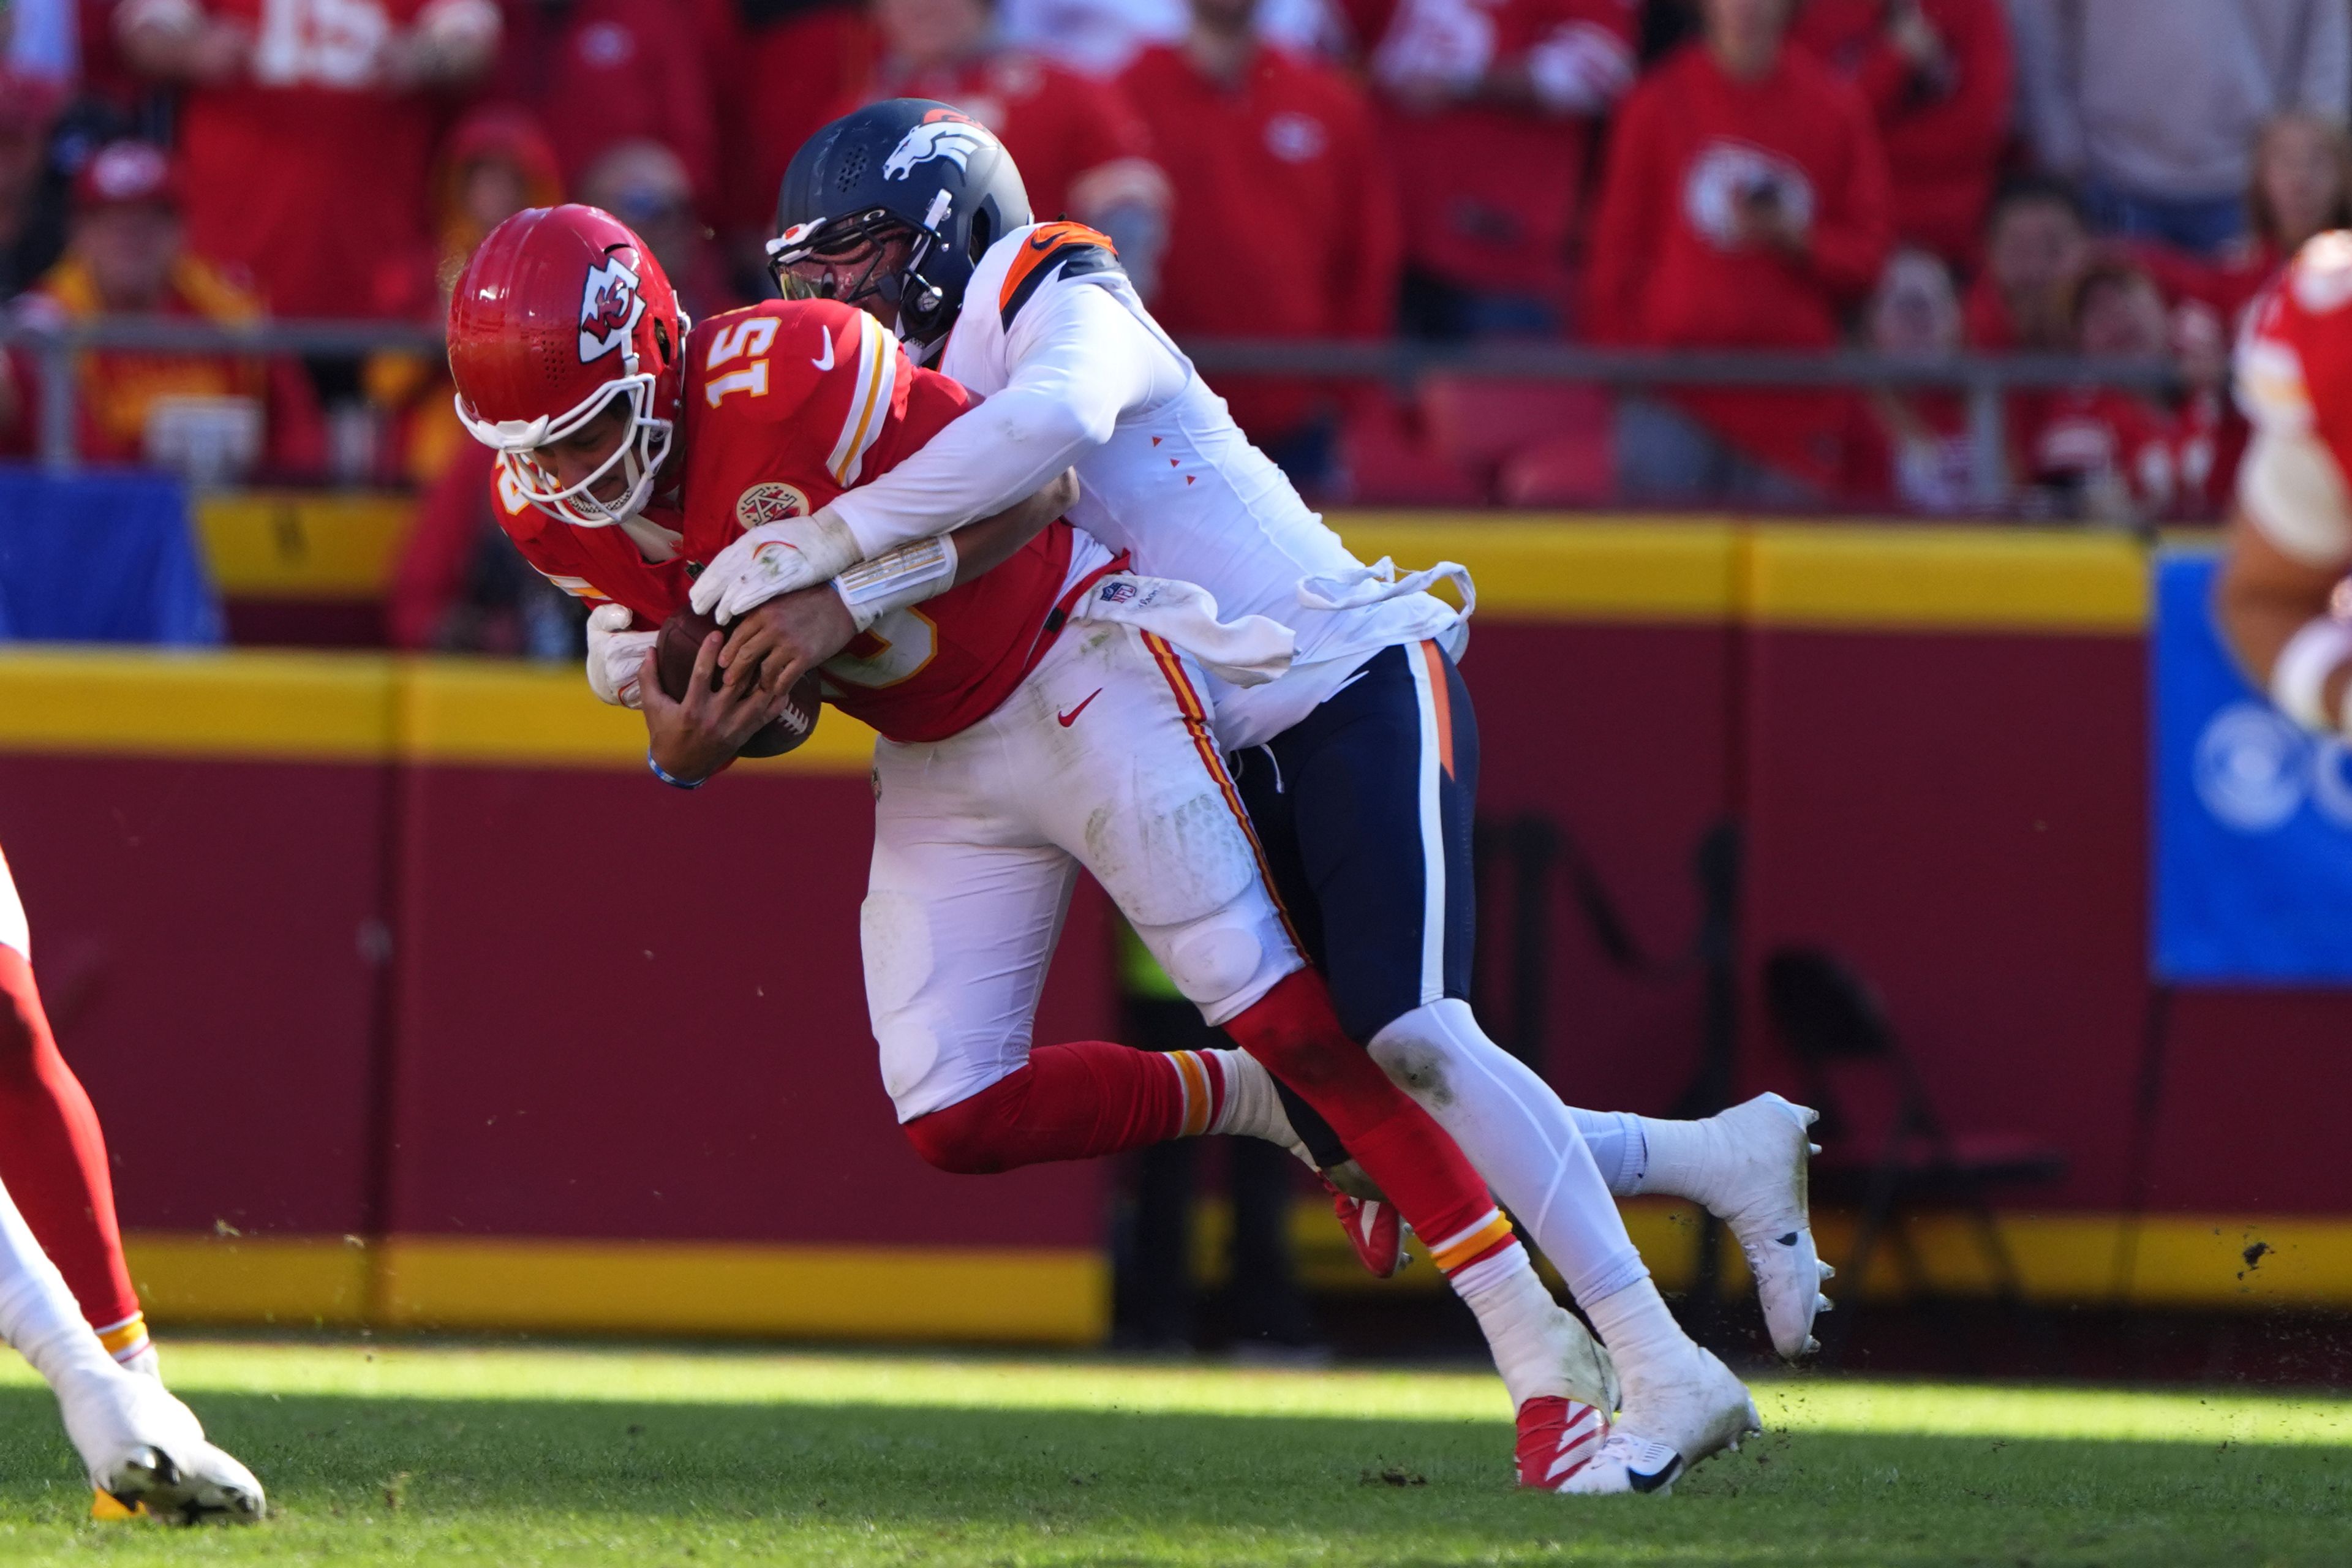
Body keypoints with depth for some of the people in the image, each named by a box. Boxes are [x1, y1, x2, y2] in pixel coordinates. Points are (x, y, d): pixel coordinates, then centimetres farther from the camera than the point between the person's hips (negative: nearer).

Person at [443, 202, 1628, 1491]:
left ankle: (1540, 1348, -6)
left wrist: (848, 598, -32)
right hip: (934, 767, 7)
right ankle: (1255, 1105, 16)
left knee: (1278, 1007, -11)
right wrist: (680, 747, -19)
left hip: (1073, 684, -7)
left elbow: (1030, 485, -22)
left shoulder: (781, 375, -29)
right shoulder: (549, 509, -9)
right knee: (955, 1120, -6)